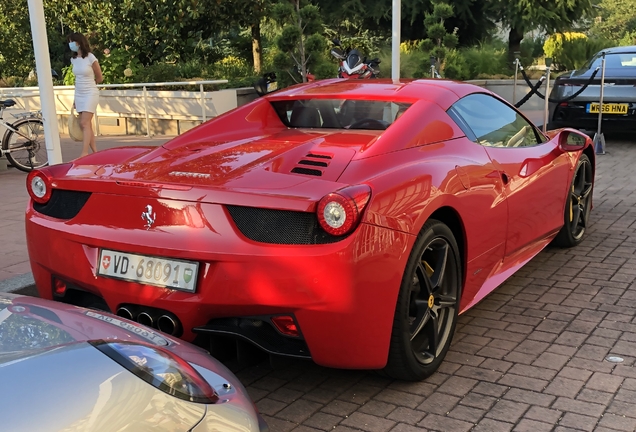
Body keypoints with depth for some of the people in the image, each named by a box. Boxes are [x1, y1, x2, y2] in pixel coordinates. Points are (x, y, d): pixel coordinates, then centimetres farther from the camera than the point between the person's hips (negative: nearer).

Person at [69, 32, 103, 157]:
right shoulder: (73, 59, 7)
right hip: (79, 95, 6)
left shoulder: (90, 58, -11)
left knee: (85, 123, -14)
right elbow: (78, 79, 16)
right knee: (86, 125, 5)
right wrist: (75, 99, 14)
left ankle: (84, 153, -17)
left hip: (90, 94, -6)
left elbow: (99, 78, -1)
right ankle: (95, 152, 11)